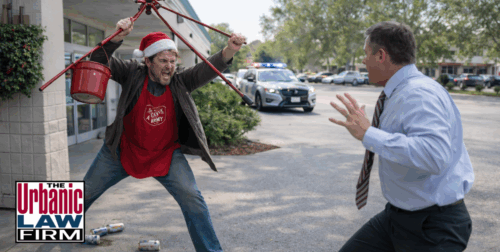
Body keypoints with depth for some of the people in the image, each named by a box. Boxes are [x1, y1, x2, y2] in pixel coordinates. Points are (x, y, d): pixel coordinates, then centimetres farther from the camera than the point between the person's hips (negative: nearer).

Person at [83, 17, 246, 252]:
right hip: (123, 150, 1)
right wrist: (117, 37, -36)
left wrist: (229, 51, -46)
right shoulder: (133, 73, -12)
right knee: (85, 193, 17)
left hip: (166, 155, -1)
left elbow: (207, 69, -27)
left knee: (192, 199, -15)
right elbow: (99, 61, -19)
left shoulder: (180, 82, -13)